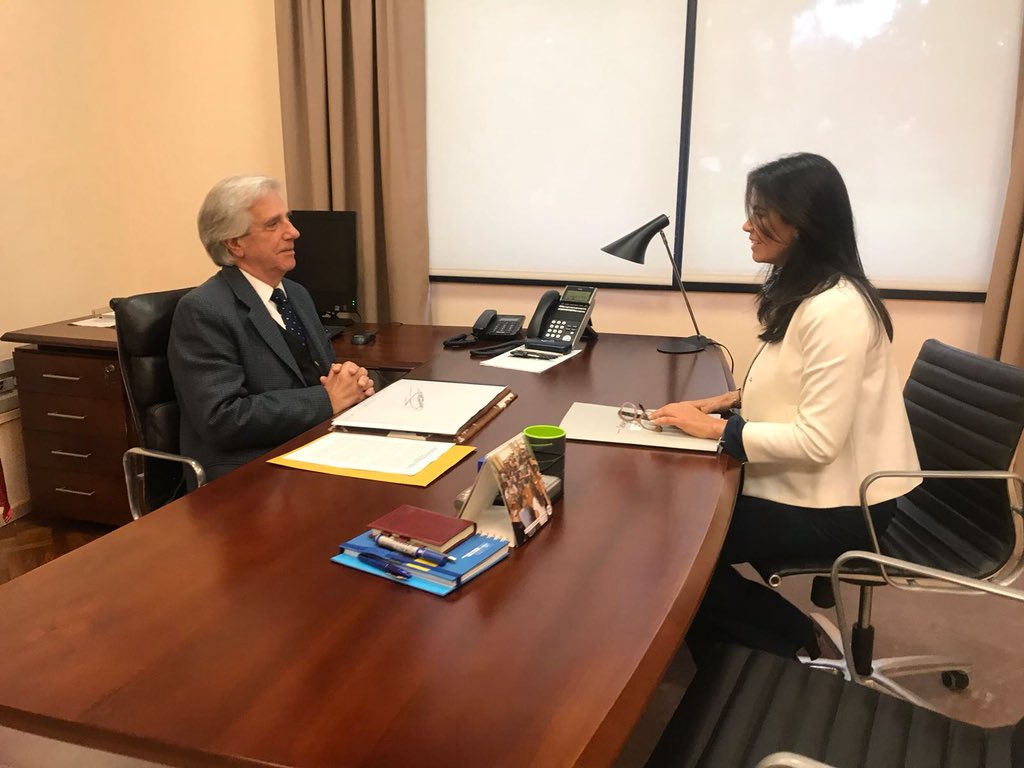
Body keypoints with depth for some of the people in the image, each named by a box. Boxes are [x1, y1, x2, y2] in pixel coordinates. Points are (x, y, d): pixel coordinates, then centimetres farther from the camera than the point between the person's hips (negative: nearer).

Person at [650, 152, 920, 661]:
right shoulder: (800, 289, 5)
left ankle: (790, 641, 15)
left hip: (837, 507, -9)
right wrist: (726, 401, 0)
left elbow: (818, 441, -29)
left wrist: (717, 429, -21)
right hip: (809, 481, 9)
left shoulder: (836, 310, -28)